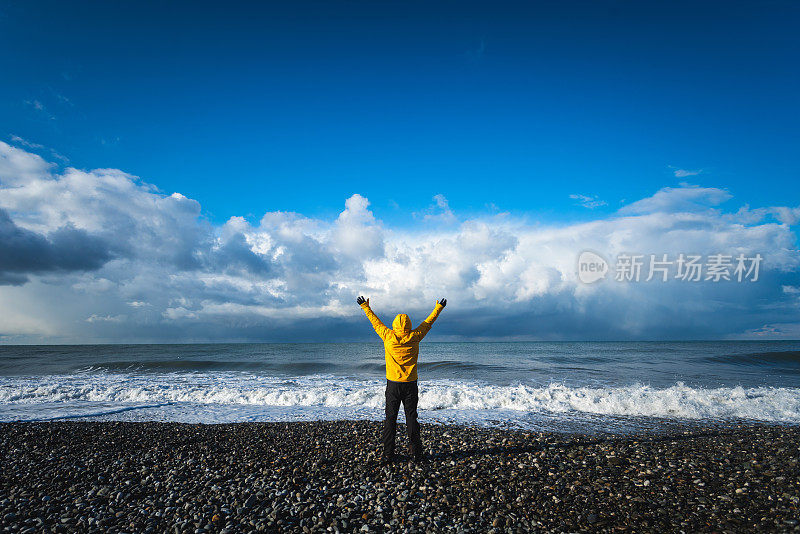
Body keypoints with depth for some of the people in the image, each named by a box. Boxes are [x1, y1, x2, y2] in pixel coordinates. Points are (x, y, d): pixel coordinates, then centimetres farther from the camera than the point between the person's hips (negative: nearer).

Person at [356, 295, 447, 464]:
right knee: (411, 418, 8)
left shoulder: (389, 337, -7)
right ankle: (416, 453, 12)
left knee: (390, 419, 6)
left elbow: (376, 323, 6)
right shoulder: (414, 337, -5)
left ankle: (388, 454, 8)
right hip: (410, 385, 1)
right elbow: (428, 323, 8)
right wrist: (439, 308, 21)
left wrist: (365, 307, 20)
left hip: (393, 384, -1)